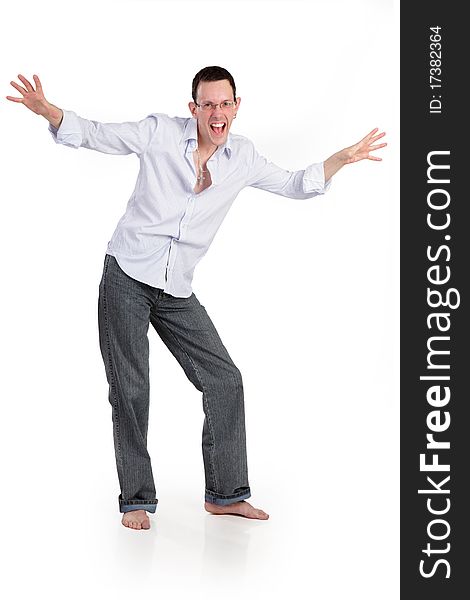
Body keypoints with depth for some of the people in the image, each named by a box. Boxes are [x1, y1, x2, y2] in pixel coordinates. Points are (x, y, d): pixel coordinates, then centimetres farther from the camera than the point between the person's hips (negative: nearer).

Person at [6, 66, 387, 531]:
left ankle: (226, 493, 12)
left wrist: (343, 158, 7)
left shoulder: (242, 157, 5)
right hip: (126, 278, -4)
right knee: (129, 390, -1)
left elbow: (294, 185, 19)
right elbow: (93, 135, -2)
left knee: (224, 380, 0)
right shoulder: (160, 132, -6)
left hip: (177, 292, 4)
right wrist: (47, 110, -20)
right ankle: (136, 499, 12)